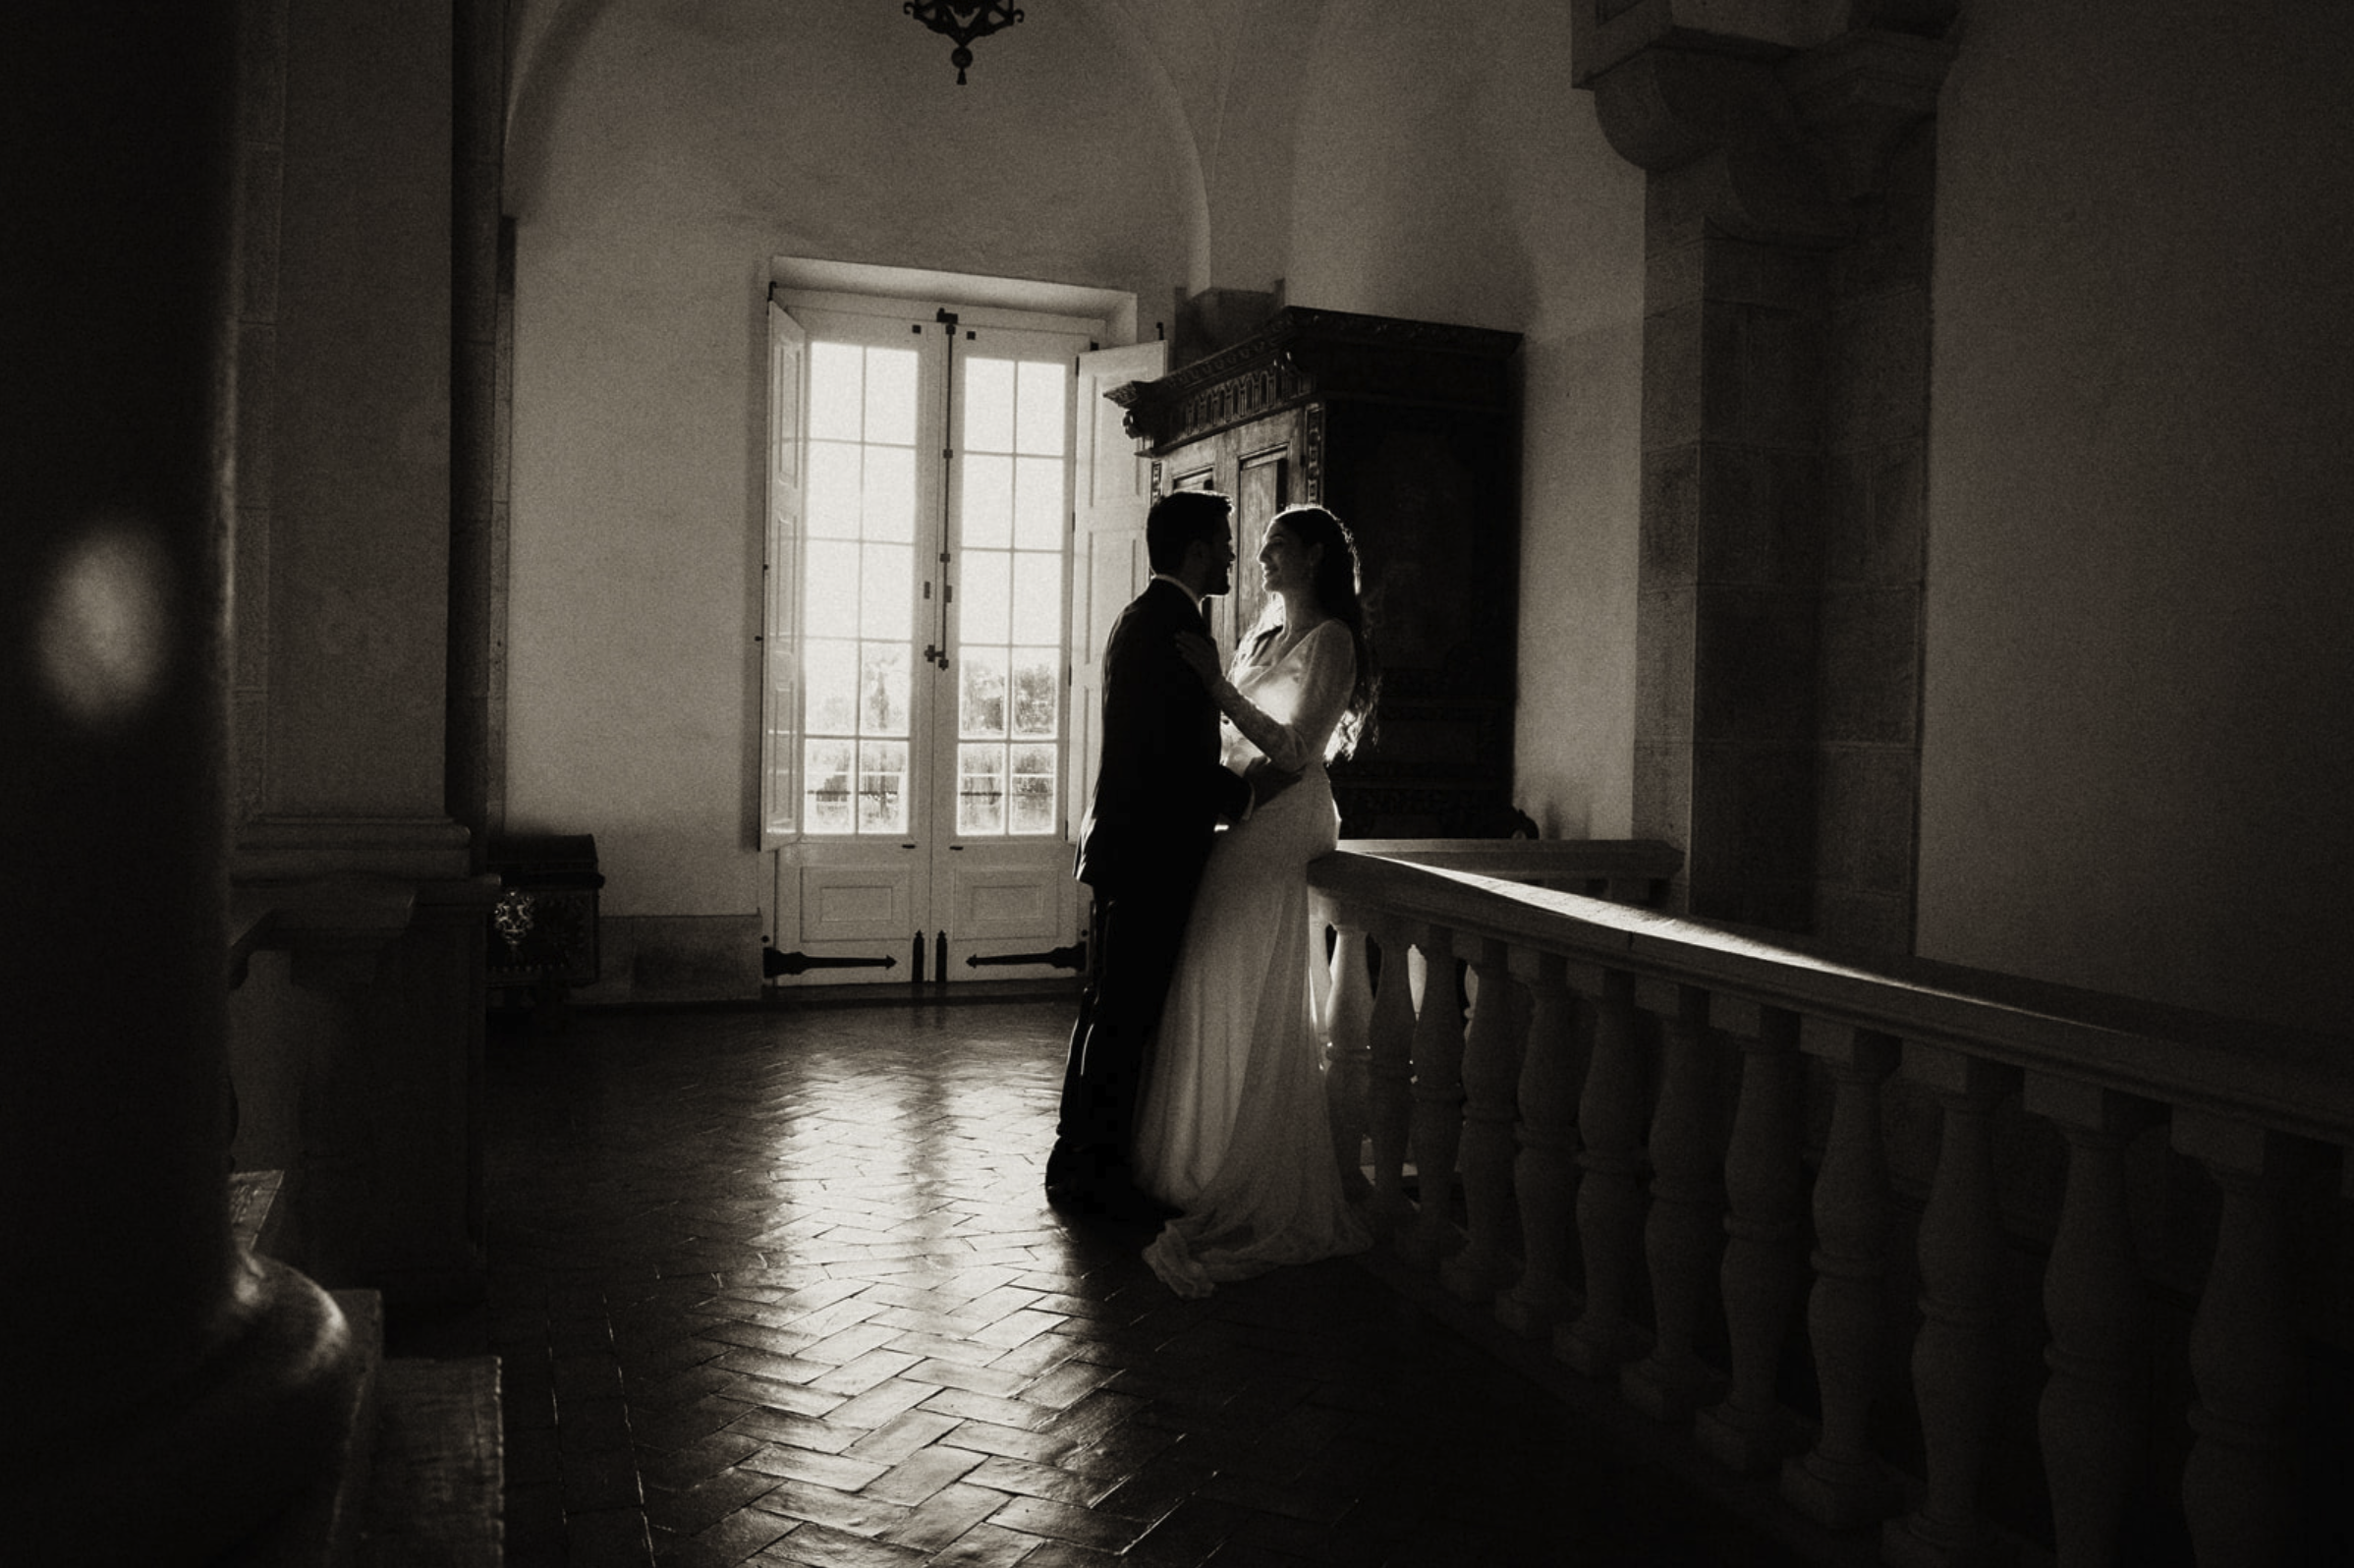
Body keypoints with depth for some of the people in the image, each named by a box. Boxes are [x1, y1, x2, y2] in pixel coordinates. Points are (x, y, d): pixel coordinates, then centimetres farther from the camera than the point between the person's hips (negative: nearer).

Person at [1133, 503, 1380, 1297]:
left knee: (1258, 1015, -5)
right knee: (1214, 1004, 10)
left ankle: (1261, 1199, 4)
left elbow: (1296, 750, -16)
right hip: (1240, 827, 8)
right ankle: (1206, 1174, 22)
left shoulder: (1330, 641, -6)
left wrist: (1219, 687, -18)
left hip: (1280, 833, -8)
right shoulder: (1267, 636, 18)